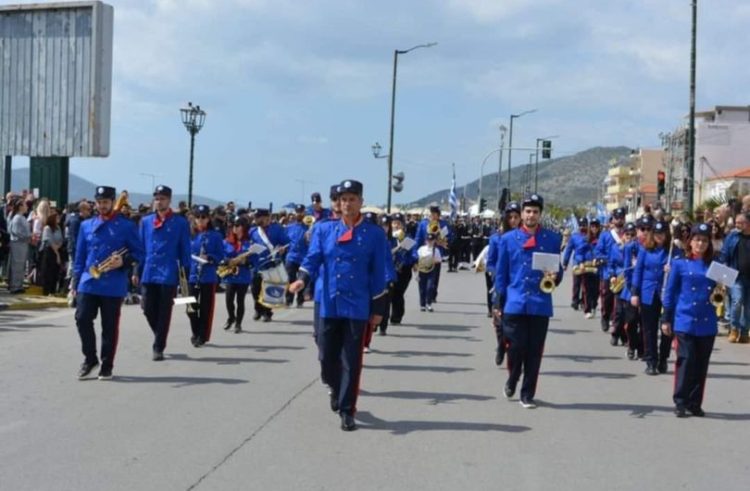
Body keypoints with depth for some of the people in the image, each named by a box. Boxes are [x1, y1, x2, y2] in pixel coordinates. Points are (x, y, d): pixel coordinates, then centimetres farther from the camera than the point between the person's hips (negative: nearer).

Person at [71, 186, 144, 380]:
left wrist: (123, 261, -17)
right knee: (82, 319, -3)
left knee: (110, 326, 3)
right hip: (88, 283, 3)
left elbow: (139, 253, 2)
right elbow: (79, 256, 13)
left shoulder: (126, 226, 1)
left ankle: (107, 365, 15)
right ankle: (90, 359, 16)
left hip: (113, 286, -3)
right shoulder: (86, 225, 10)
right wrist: (75, 281, 8)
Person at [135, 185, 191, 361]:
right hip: (149, 274, 3)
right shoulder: (145, 221, 8)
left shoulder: (180, 222, -1)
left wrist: (185, 276, -3)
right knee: (149, 310, 6)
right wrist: (137, 271, 7)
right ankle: (160, 338, 30)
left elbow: (185, 251, 1)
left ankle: (159, 348, 10)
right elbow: (141, 248, 12)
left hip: (169, 275, -3)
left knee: (164, 313, 1)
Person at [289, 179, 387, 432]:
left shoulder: (375, 234, 0)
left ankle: (347, 411, 9)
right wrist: (302, 278, -25)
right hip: (329, 304, 2)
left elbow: (378, 273, 1)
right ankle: (336, 389, 39)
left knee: (351, 361, 0)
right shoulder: (324, 229, 4)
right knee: (327, 356, 9)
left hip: (358, 306, -2)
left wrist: (378, 308, 1)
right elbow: (313, 258, -4)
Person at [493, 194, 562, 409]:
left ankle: (528, 395, 17)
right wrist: (498, 303, 4)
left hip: (540, 305, 1)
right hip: (514, 304, -1)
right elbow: (501, 274, 6)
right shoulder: (508, 239, 4)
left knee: (534, 352, 5)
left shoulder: (553, 239, 5)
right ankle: (511, 381, 29)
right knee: (516, 347, 0)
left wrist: (555, 277, -13)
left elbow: (559, 270, 10)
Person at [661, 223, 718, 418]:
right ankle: (680, 403, 4)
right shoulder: (679, 264, 1)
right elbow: (669, 293, 2)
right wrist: (666, 319, 0)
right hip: (684, 322, -3)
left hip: (707, 323, 3)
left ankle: (695, 403, 16)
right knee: (686, 361, -6)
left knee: (701, 365, 7)